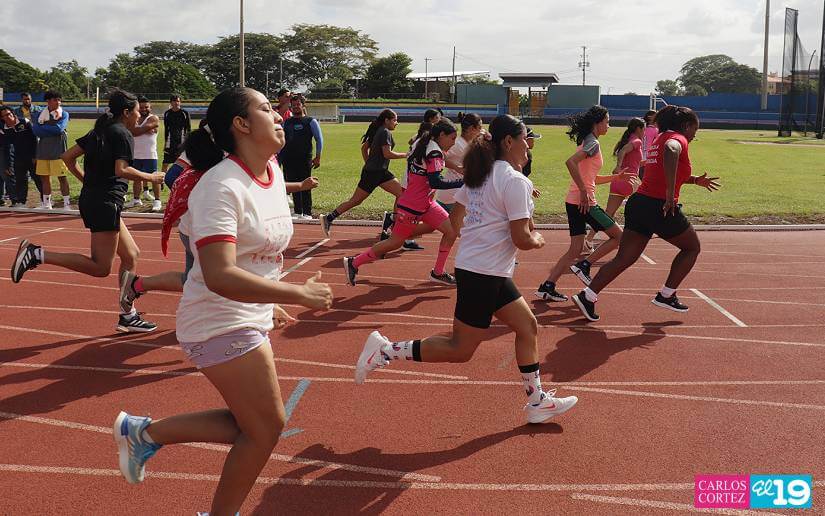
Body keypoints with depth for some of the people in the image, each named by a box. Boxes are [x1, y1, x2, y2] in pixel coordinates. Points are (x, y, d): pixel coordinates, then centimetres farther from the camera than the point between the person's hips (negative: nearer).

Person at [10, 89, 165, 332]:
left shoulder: (100, 131, 17)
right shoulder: (122, 134, -8)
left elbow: (68, 157, 16)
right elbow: (121, 170, -22)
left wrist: (88, 180, 21)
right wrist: (150, 178, -9)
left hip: (91, 200, 10)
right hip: (106, 202, -10)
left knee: (131, 254, 14)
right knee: (100, 267, -8)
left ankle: (128, 316, 16)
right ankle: (37, 254, -16)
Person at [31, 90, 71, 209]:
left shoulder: (64, 114, 1)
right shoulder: (40, 115, 9)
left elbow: (59, 128, -15)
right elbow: (36, 131, -5)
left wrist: (43, 127, -5)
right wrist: (53, 131, -12)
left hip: (58, 151, -4)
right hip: (43, 150, 4)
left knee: (62, 177, -2)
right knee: (44, 177, 9)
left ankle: (67, 204, 2)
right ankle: (46, 204, 20)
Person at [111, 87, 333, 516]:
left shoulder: (274, 174, 5)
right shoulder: (221, 187, -22)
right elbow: (220, 277, -32)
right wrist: (299, 294, -32)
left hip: (249, 319, 9)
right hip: (220, 324, -9)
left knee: (250, 425, 15)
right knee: (267, 427, 2)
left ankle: (143, 433, 28)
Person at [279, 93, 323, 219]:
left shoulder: (311, 121, 2)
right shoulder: (286, 123, 14)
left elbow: (319, 140, 0)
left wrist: (317, 157, -7)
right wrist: (278, 160, 12)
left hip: (304, 160, -4)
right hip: (288, 160, 4)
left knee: (305, 187, -4)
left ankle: (307, 213, 3)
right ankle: (298, 212, 14)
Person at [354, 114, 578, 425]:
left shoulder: (479, 175, 10)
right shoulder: (516, 181, -16)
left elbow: (454, 220, 18)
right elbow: (522, 239, -19)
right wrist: (537, 241, 2)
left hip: (471, 266, 10)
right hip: (484, 274, -10)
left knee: (527, 326, 16)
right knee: (460, 350, 0)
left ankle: (536, 401, 25)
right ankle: (386, 351, 2)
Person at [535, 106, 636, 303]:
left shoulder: (587, 142, 19)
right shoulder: (593, 143, -10)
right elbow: (570, 162, -28)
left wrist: (617, 177, 23)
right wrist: (583, 192, -26)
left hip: (574, 202, 9)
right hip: (584, 202, -9)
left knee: (575, 251, 10)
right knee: (617, 235, 4)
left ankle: (546, 287, 6)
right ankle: (584, 265, 0)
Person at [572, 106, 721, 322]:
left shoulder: (659, 139, 22)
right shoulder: (678, 138, -7)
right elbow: (671, 150, -33)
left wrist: (695, 180, 34)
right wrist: (671, 193, -34)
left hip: (639, 203, 8)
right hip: (660, 207, -8)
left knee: (624, 259, 7)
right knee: (692, 247, 15)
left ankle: (588, 296, -4)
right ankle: (666, 295, 16)